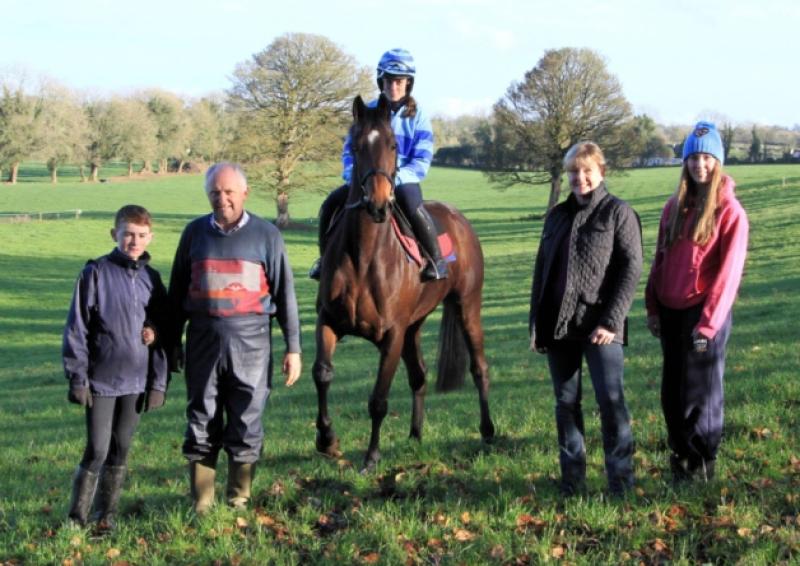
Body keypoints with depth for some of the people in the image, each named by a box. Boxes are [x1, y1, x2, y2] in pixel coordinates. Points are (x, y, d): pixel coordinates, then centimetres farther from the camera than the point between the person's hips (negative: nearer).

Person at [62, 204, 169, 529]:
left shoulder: (152, 279, 7)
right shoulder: (96, 273, -6)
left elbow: (163, 328, 12)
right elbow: (77, 328, -6)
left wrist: (158, 382, 6)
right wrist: (77, 377, -9)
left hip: (137, 381, 4)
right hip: (101, 380, -4)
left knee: (121, 450, 9)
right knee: (97, 451, -5)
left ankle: (107, 515, 18)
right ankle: (77, 517, 6)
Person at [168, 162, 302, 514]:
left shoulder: (266, 235, 1)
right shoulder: (195, 233, 7)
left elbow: (285, 293, 2)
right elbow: (178, 290, 13)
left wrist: (293, 348, -1)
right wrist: (171, 343, 12)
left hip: (250, 339, -2)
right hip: (203, 338, 2)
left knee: (246, 424, 4)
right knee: (201, 423, 5)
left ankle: (238, 502, 16)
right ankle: (201, 504, 15)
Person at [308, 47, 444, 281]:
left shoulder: (418, 116, -2)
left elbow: (422, 161, -8)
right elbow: (349, 149, 8)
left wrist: (394, 177, -22)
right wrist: (353, 174, -13)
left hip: (404, 179, -4)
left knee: (413, 208, -37)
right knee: (330, 204, -17)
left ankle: (436, 260, -19)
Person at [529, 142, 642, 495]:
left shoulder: (618, 213, -1)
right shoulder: (558, 215, 15)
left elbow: (631, 269, -8)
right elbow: (541, 268, 17)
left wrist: (611, 321, -16)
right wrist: (536, 324, 10)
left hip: (599, 325, -5)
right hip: (557, 326, 5)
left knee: (610, 399, -8)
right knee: (566, 403, 9)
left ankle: (621, 480, -2)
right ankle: (572, 479, 16)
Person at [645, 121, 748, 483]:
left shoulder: (729, 210, -8)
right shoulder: (675, 206, 10)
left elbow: (729, 272, -13)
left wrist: (709, 322, -17)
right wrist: (652, 307, 9)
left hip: (704, 313, -6)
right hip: (671, 312, 6)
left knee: (700, 391, 1)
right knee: (672, 391, 12)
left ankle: (703, 466, 14)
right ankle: (681, 455, 27)